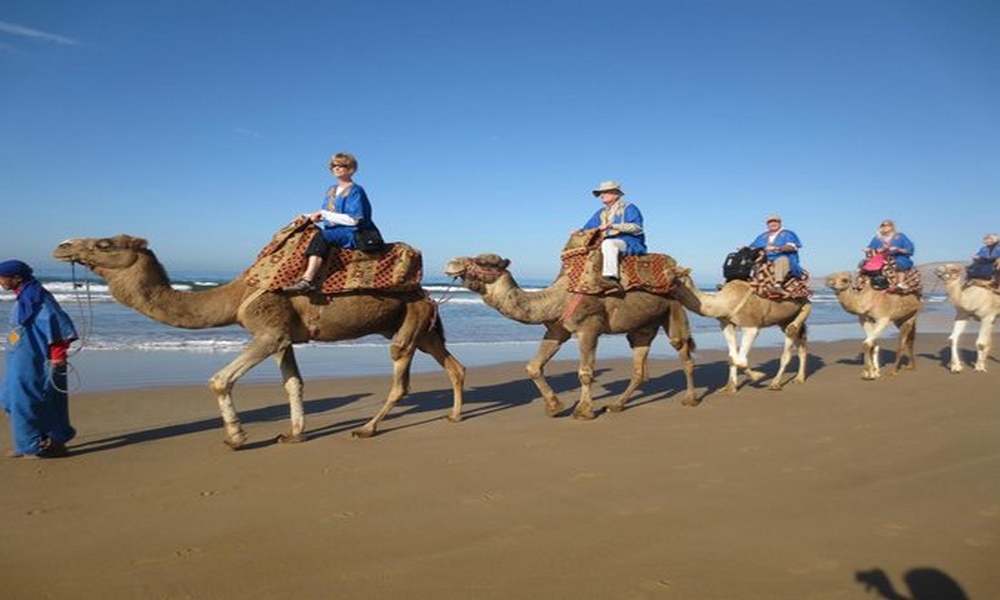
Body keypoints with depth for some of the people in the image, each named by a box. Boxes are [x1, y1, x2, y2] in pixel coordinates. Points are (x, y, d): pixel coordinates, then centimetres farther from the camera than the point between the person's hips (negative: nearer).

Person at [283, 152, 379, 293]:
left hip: (352, 233, -9)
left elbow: (354, 219, -16)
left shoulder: (355, 191, -6)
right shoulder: (331, 190, 19)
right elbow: (324, 213, 23)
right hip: (333, 231, 9)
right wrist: (308, 217, 4)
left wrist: (325, 215, -16)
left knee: (322, 236, -32)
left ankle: (307, 280, -43)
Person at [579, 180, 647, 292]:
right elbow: (587, 228, 20)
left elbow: (636, 227, -12)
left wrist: (613, 225, -20)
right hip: (609, 243, 8)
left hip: (628, 243, -7)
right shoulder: (601, 213, 23)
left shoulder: (628, 208, 4)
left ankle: (611, 277, -54)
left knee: (608, 243, -38)